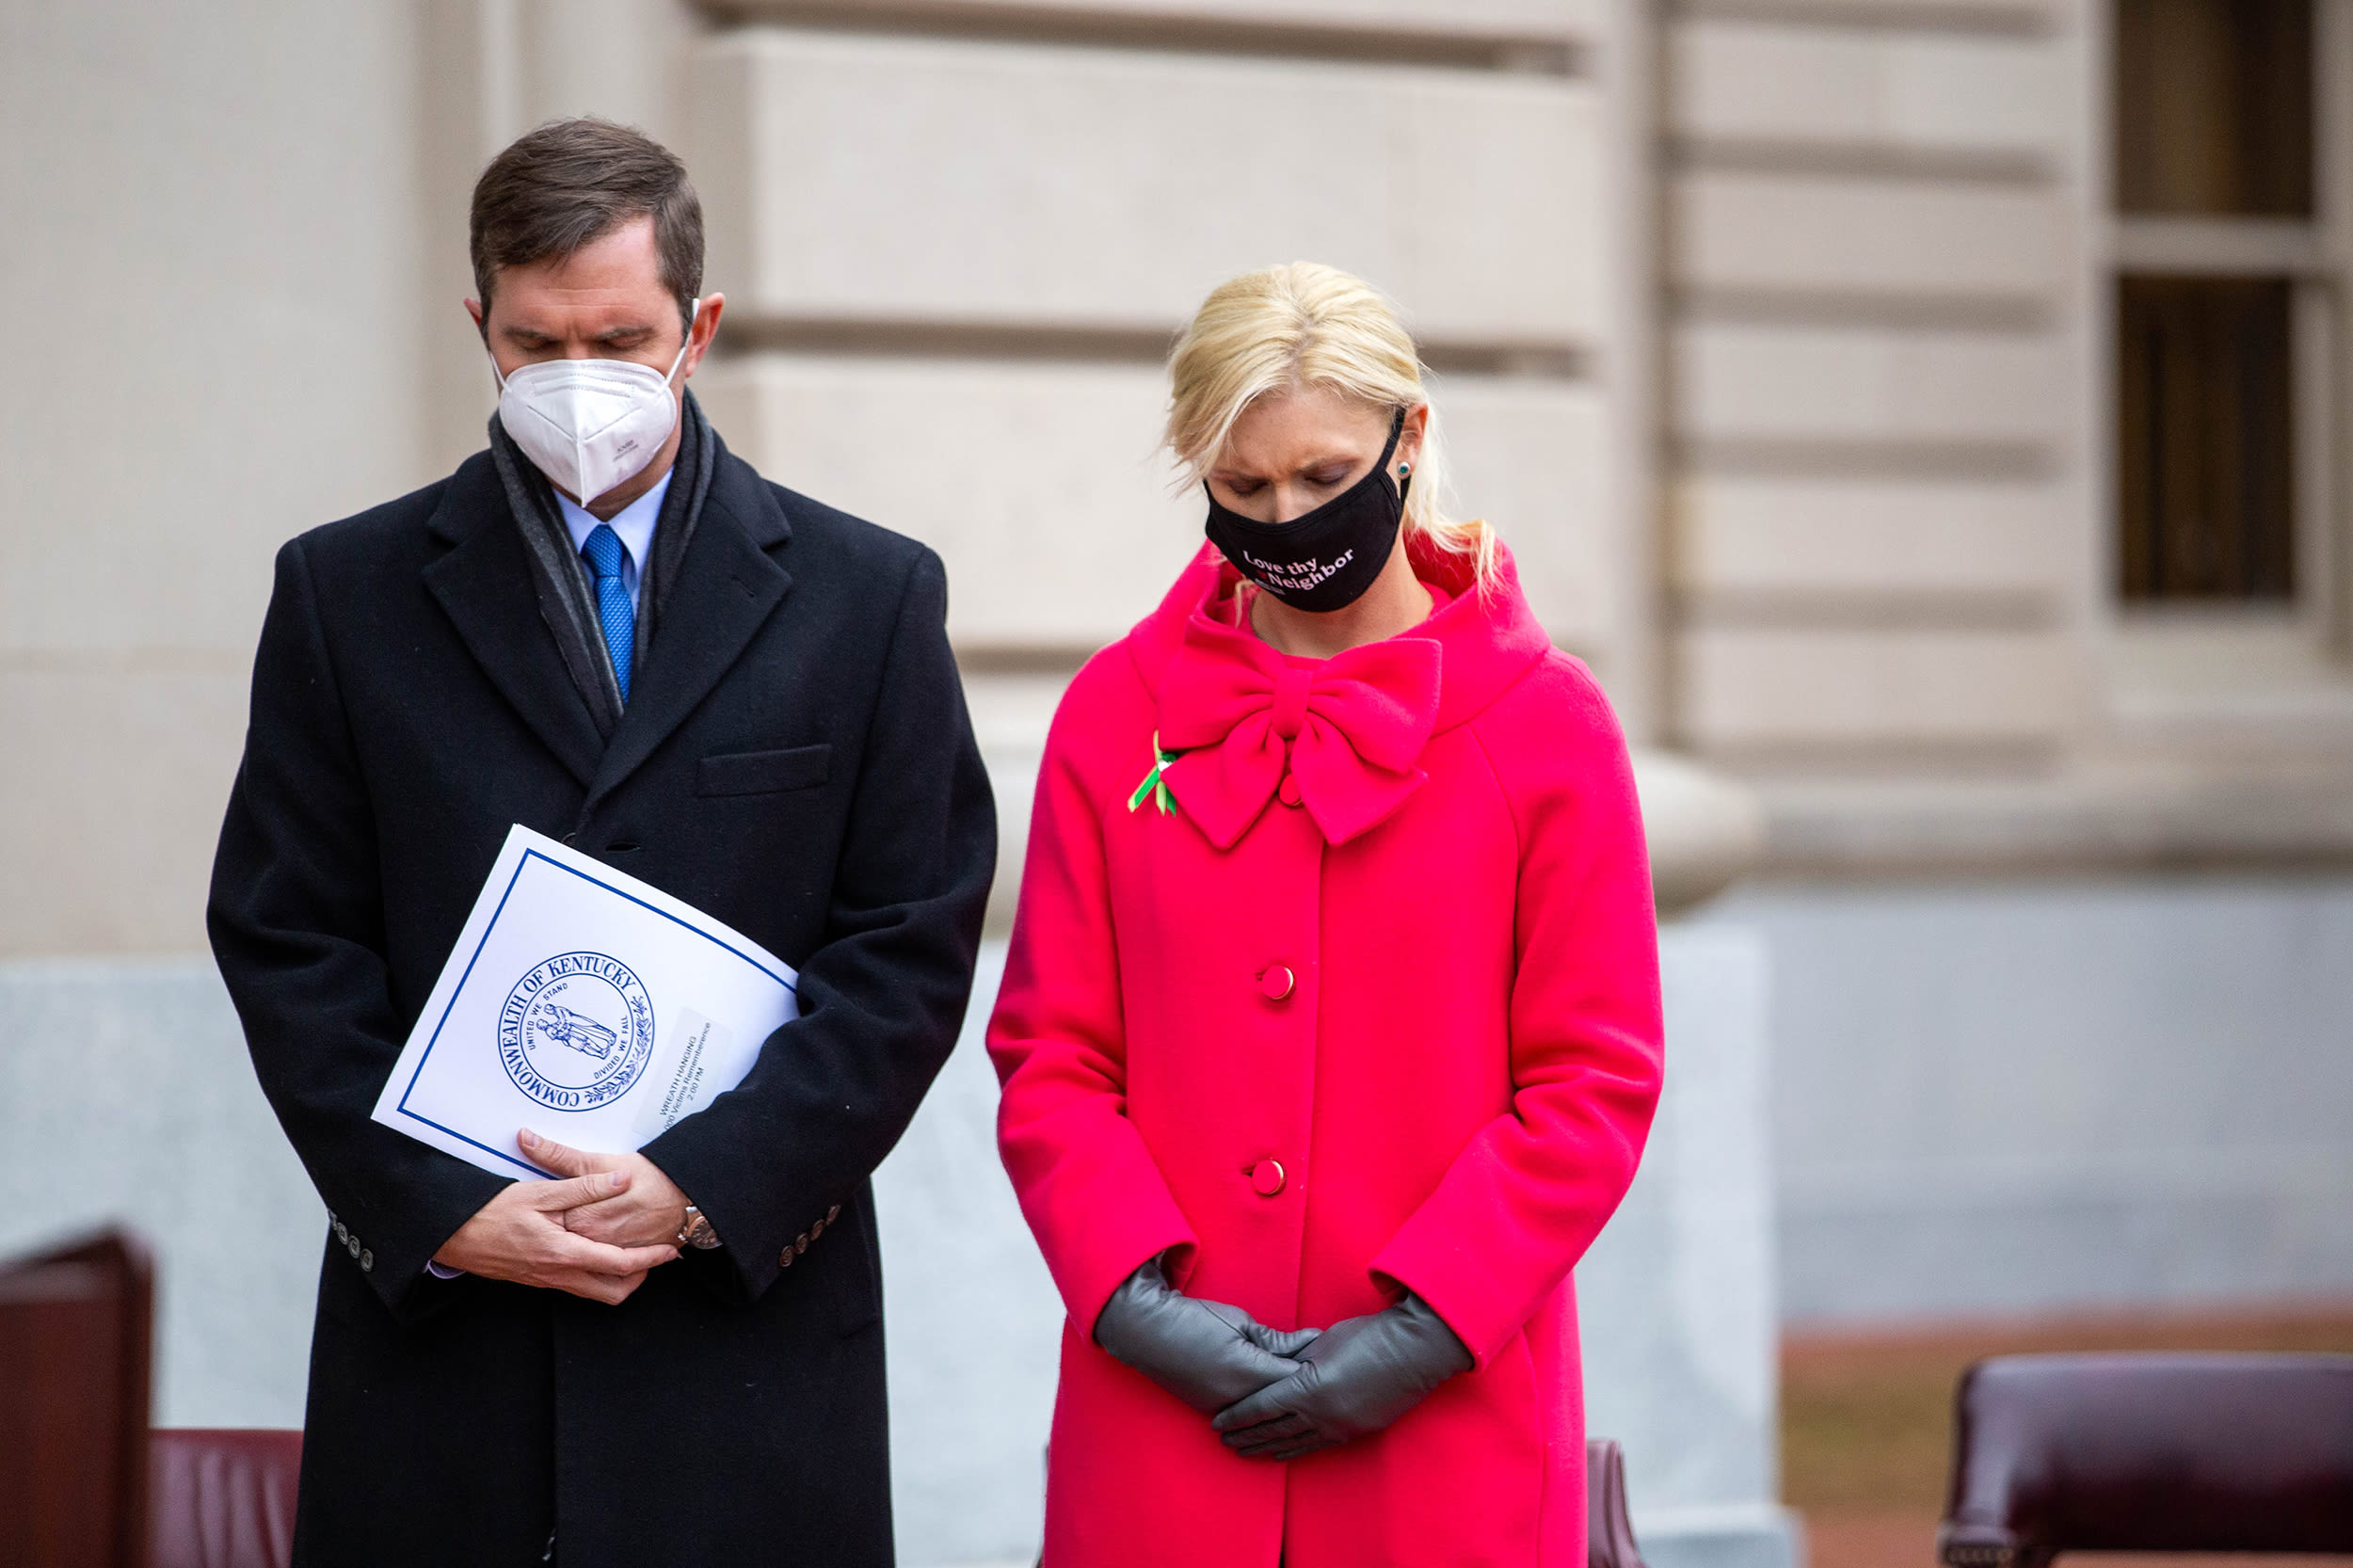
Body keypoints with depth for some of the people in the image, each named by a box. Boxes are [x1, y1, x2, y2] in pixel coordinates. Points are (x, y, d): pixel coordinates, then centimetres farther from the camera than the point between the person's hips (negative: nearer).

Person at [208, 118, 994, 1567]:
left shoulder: (867, 597, 7)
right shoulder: (347, 592, 9)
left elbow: (915, 951, 2)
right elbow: (286, 945, 4)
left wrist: (703, 1186, -10)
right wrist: (440, 1211, -9)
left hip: (753, 1320, 0)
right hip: (436, 1324, 1)